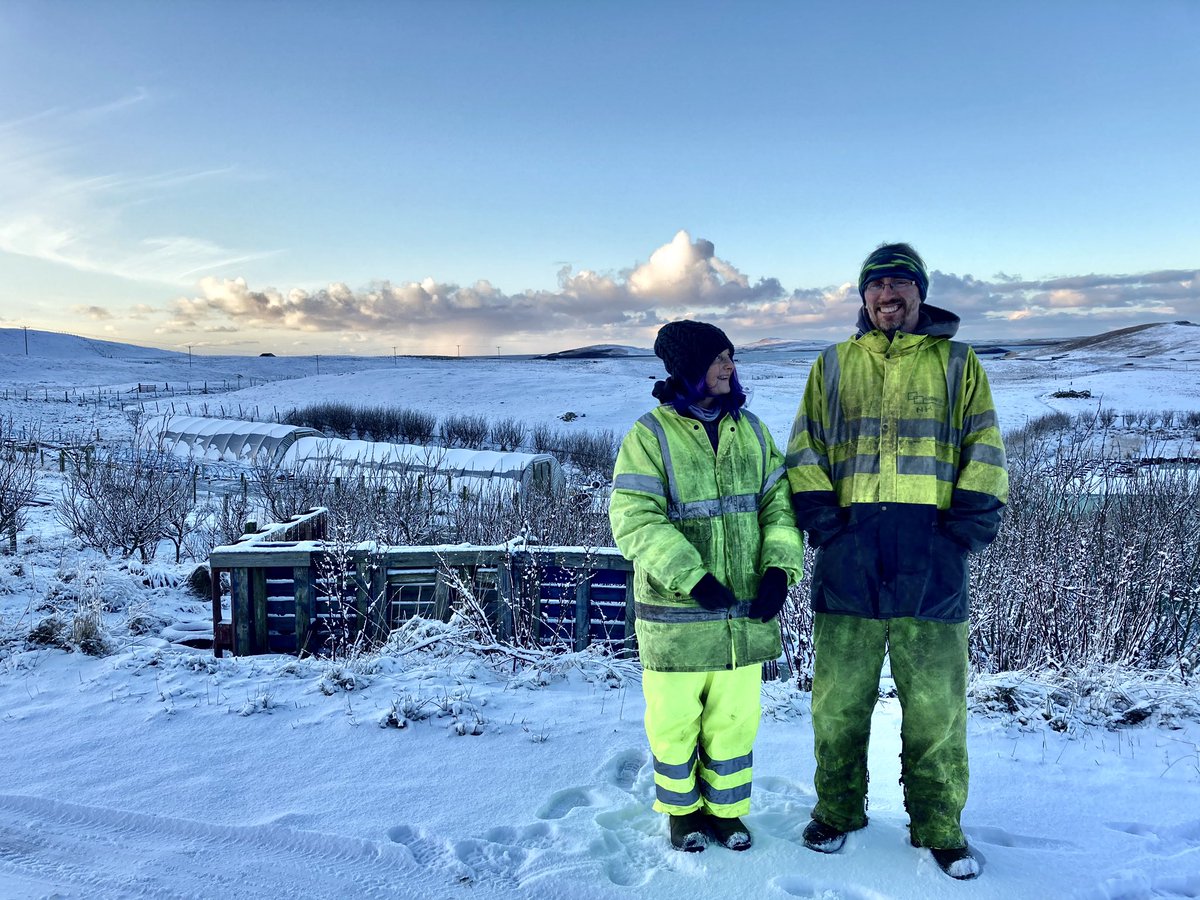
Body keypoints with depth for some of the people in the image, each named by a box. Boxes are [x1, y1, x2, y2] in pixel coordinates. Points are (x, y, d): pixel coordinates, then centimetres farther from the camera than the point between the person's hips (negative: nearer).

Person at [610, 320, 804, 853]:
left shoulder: (750, 431, 8)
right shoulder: (650, 435, -8)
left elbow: (778, 504, 7)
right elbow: (633, 519, -16)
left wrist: (779, 569, -9)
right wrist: (692, 577, -23)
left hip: (745, 612, 4)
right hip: (676, 616, -4)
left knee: (735, 719, 13)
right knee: (675, 719, 10)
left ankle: (725, 810, 34)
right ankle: (683, 810, 33)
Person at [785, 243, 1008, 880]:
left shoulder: (957, 364, 12)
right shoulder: (833, 366, 13)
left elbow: (985, 452, 8)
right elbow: (804, 448, 10)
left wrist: (967, 524, -5)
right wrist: (820, 516, -3)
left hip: (930, 563, 0)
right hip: (850, 558, 1)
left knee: (936, 706, 6)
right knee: (839, 700, 8)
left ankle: (938, 827, 24)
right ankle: (837, 812, 26)